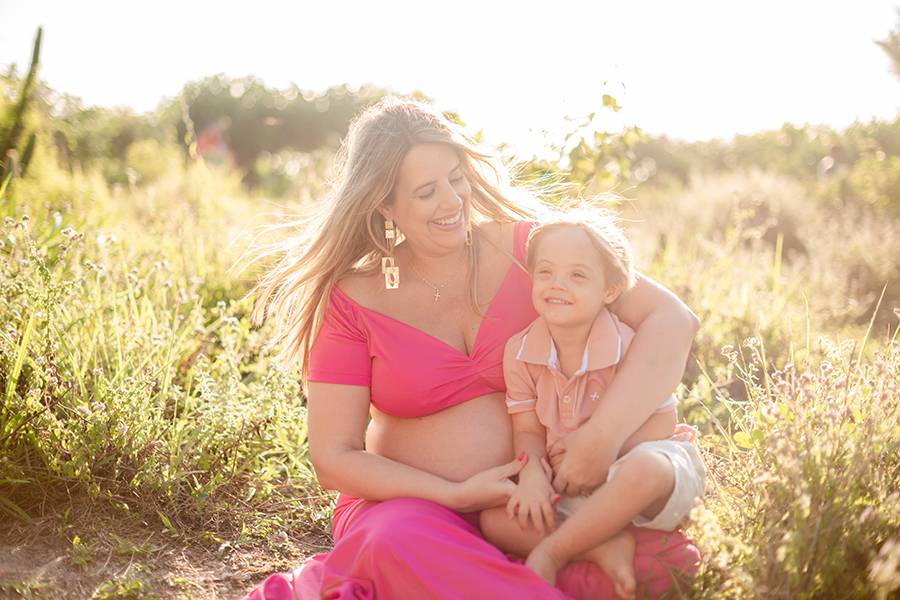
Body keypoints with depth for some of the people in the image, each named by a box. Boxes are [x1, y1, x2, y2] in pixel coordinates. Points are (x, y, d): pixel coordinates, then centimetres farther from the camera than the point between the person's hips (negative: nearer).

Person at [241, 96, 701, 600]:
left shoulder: (524, 247, -2)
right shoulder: (353, 300, -4)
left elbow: (673, 319, -9)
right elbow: (334, 460, -4)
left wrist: (606, 434, -24)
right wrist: (457, 495, -15)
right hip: (413, 506, -2)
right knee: (399, 542, -38)